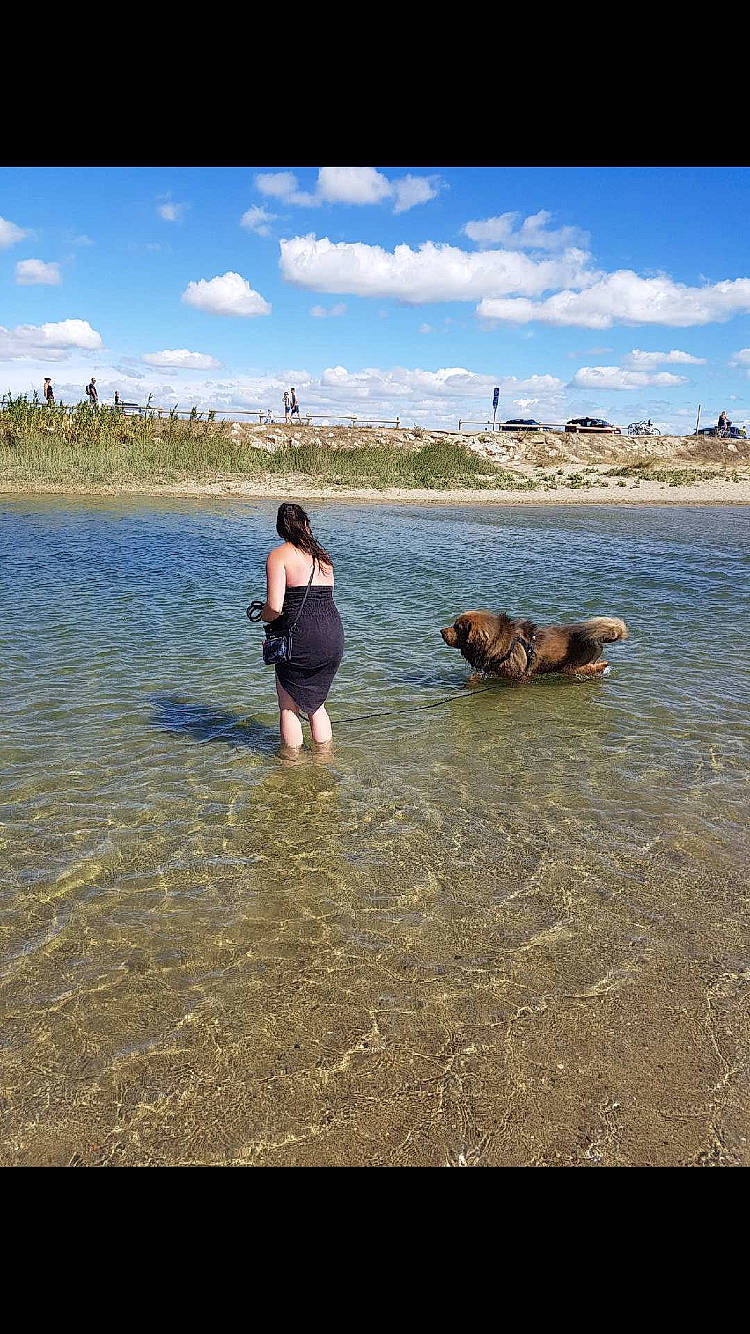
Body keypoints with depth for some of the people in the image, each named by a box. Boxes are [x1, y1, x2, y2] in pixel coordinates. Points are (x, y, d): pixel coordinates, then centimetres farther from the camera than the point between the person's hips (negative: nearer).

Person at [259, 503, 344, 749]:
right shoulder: (322, 554, 15)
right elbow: (326, 599, 14)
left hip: (300, 637, -6)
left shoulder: (278, 555, -5)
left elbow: (274, 607, -15)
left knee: (288, 706, 11)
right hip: (333, 634, 6)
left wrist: (264, 617, 7)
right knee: (316, 703, 22)